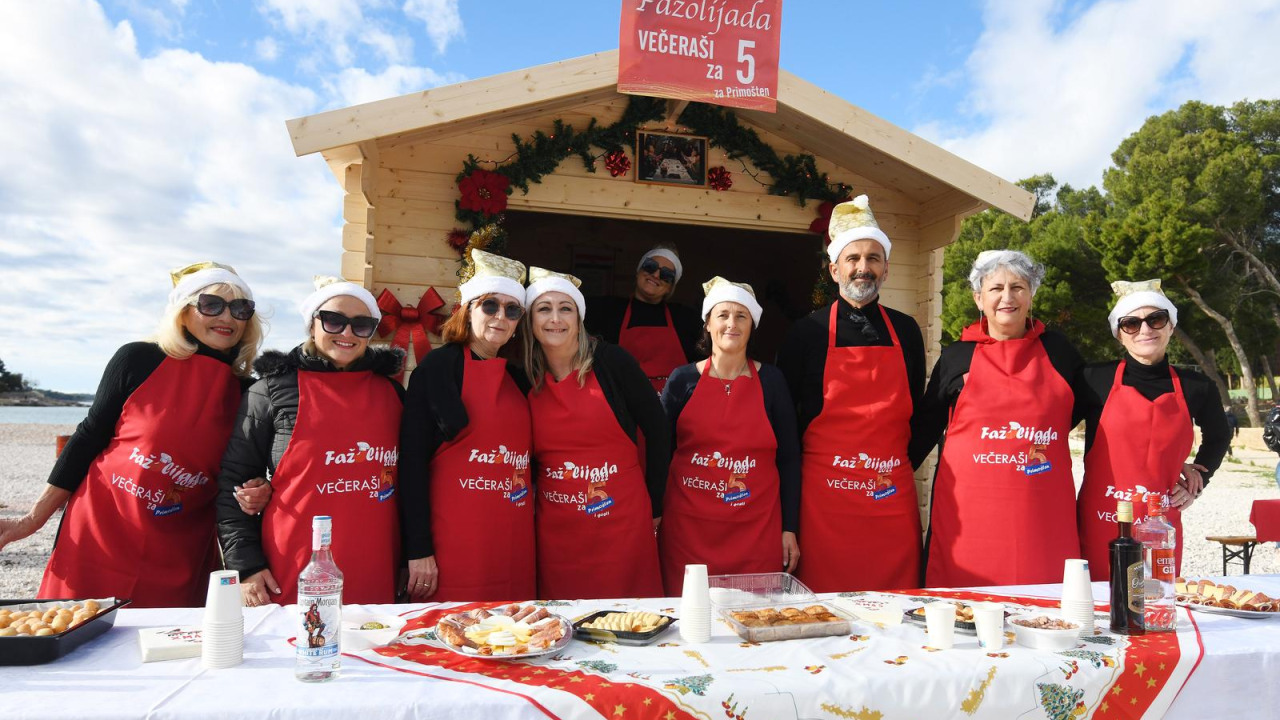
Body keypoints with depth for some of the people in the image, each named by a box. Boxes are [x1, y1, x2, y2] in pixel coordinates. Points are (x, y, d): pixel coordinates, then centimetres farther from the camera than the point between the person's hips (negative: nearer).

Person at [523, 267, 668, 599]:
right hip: (555, 532, 3)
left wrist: (654, 505, 2)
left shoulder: (611, 361, -7)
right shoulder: (525, 379, 3)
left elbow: (657, 429, -2)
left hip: (622, 522, -2)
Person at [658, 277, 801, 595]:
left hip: (756, 530, 0)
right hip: (689, 530, 0)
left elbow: (789, 458, 5)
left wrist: (790, 528, 3)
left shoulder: (770, 380, 3)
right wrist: (655, 514, 4)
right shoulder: (683, 379, 3)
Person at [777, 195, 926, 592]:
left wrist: (902, 462, 15)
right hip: (825, 492, -3)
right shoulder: (807, 332, 0)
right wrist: (797, 467, 3)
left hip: (893, 492, 3)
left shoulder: (906, 330, 10)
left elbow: (917, 405, 19)